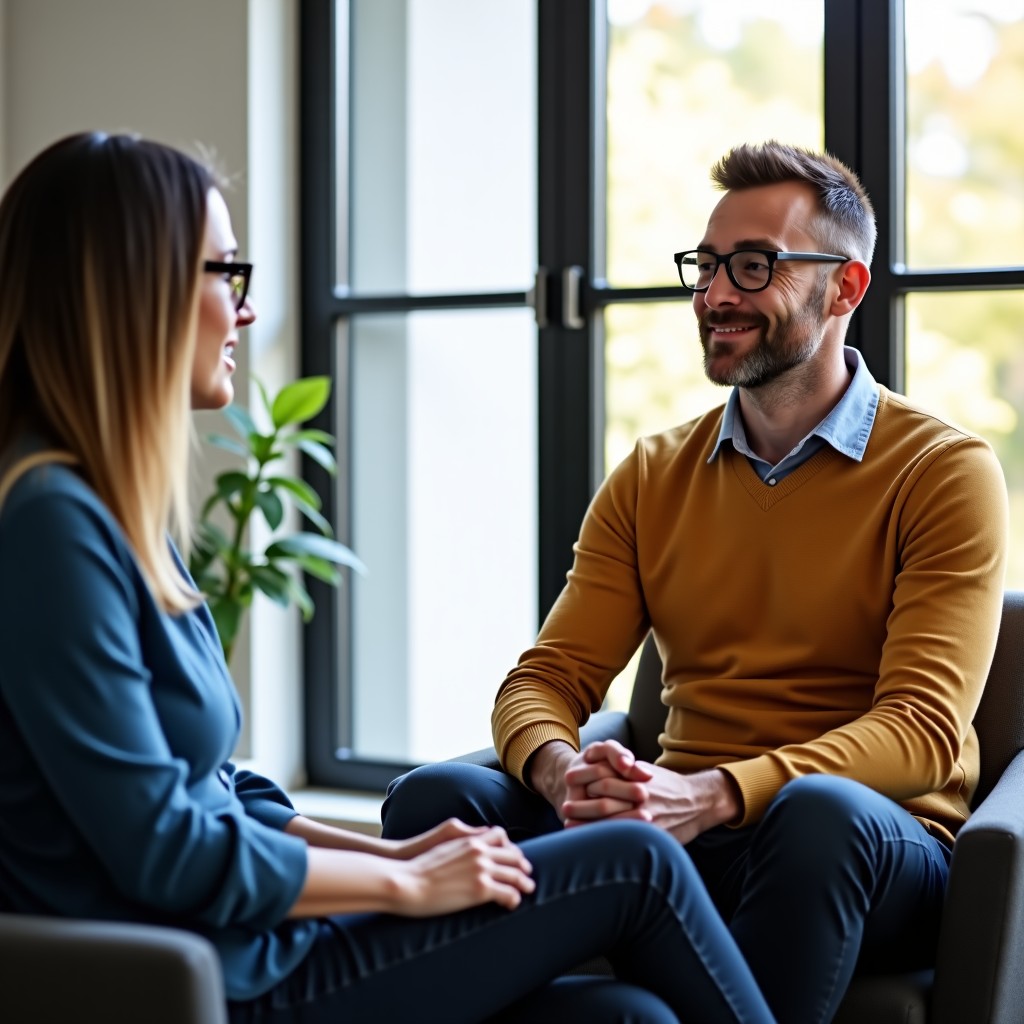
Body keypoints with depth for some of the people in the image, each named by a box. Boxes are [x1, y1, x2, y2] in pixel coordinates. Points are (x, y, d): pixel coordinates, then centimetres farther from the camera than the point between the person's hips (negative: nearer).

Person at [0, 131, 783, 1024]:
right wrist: (406, 883, -9)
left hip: (238, 950, 8)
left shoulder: (109, 511, 12)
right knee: (634, 865, -2)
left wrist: (393, 852, 6)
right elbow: (164, 852, -20)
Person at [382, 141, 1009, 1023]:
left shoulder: (944, 470, -1)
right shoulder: (651, 479, 13)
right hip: (680, 841, 3)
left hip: (875, 852, -3)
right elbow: (546, 679, 6)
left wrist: (712, 795, -29)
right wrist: (563, 771, -20)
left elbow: (925, 728, -13)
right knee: (434, 799, -21)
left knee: (818, 810, -39)